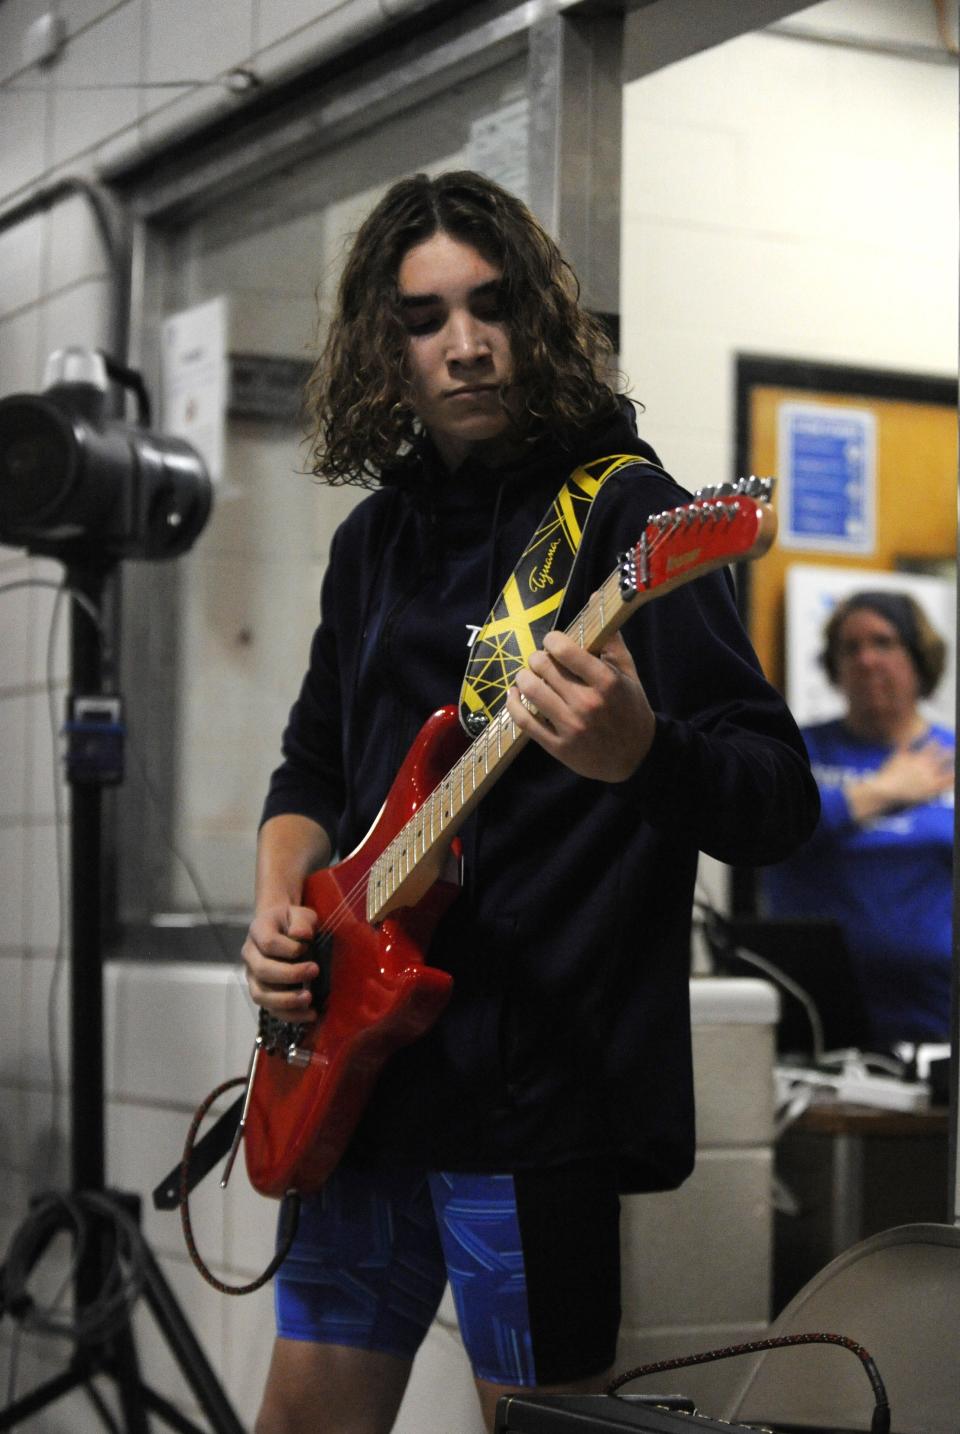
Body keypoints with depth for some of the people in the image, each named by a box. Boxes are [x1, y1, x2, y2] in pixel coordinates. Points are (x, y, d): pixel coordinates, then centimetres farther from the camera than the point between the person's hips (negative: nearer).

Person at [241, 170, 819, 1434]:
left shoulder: (625, 514, -8)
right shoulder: (376, 537, 13)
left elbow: (779, 805, -15)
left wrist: (639, 757, -36)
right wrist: (281, 901, 5)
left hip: (538, 1084, -7)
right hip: (361, 1073, 7)